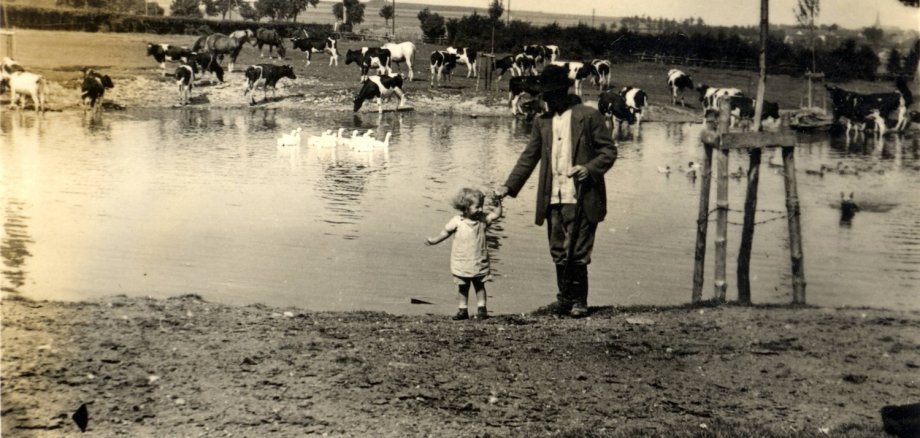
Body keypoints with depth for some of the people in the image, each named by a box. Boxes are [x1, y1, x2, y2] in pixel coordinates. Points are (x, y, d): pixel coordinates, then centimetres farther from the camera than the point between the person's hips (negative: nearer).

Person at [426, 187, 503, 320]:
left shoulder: (483, 219, -3)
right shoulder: (457, 221, -9)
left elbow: (496, 215, -7)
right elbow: (446, 232, 0)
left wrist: (498, 203, -20)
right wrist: (434, 240, -6)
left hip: (479, 262, 1)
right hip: (462, 263, -1)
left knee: (480, 286, 8)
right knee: (463, 287, 9)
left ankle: (481, 308, 16)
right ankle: (463, 309, 18)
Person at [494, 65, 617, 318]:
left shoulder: (589, 116, -1)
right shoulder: (542, 122, 13)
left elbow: (609, 150, 0)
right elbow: (529, 157, 15)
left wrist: (589, 168, -17)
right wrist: (509, 186, 5)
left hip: (581, 199, -4)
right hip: (553, 200, 4)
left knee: (577, 253, -2)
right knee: (559, 253, 7)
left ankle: (579, 301, 12)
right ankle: (564, 298, 21)